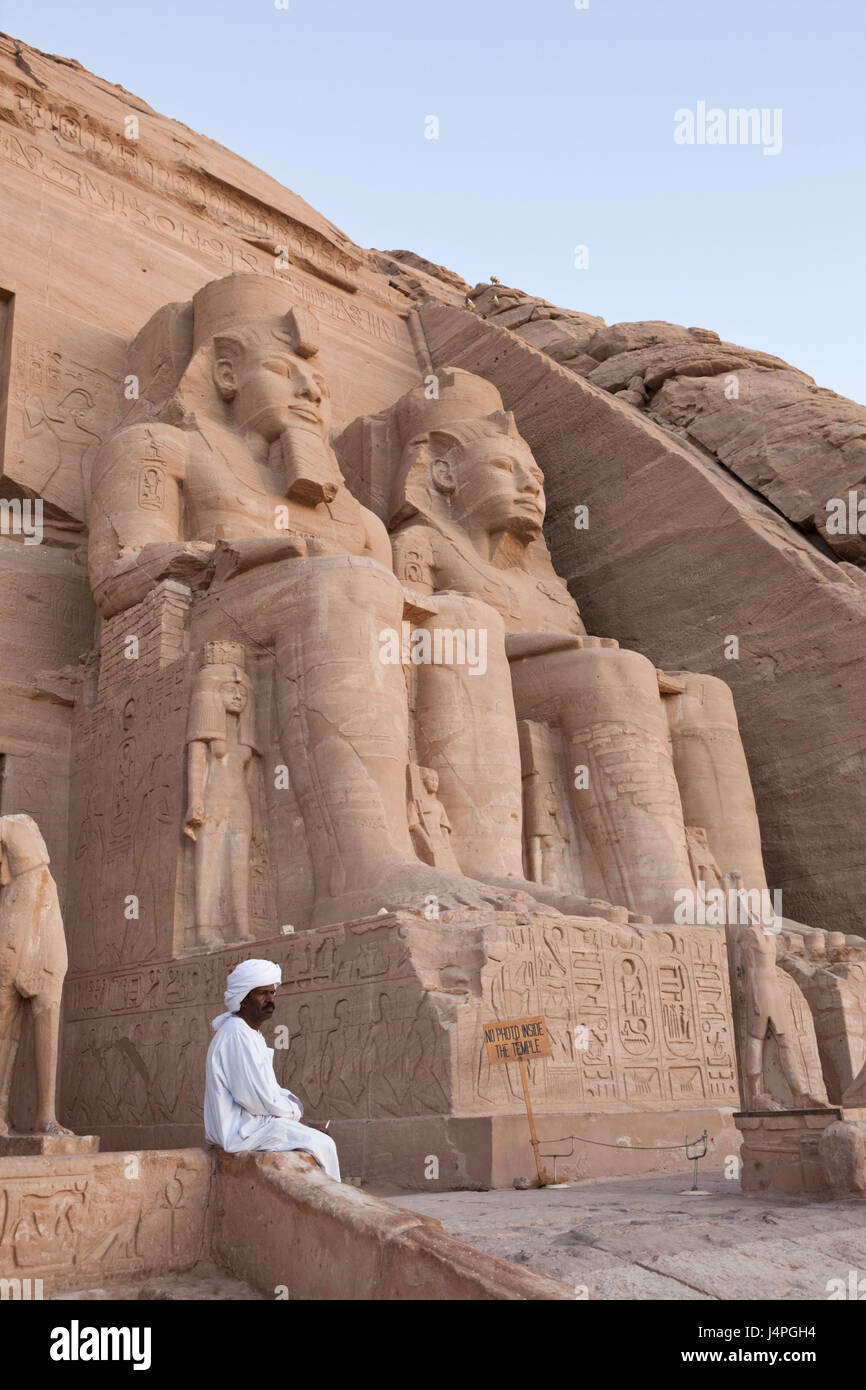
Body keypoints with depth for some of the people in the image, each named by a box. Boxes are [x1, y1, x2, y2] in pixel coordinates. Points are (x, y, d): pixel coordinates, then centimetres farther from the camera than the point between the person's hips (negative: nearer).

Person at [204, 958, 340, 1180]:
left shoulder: (249, 1033, 15)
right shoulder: (238, 1035, -19)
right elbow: (257, 1098, -23)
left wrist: (290, 1099, 4)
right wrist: (293, 1110, -9)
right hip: (240, 1131, -11)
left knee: (321, 1141, 13)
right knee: (322, 1144, -12)